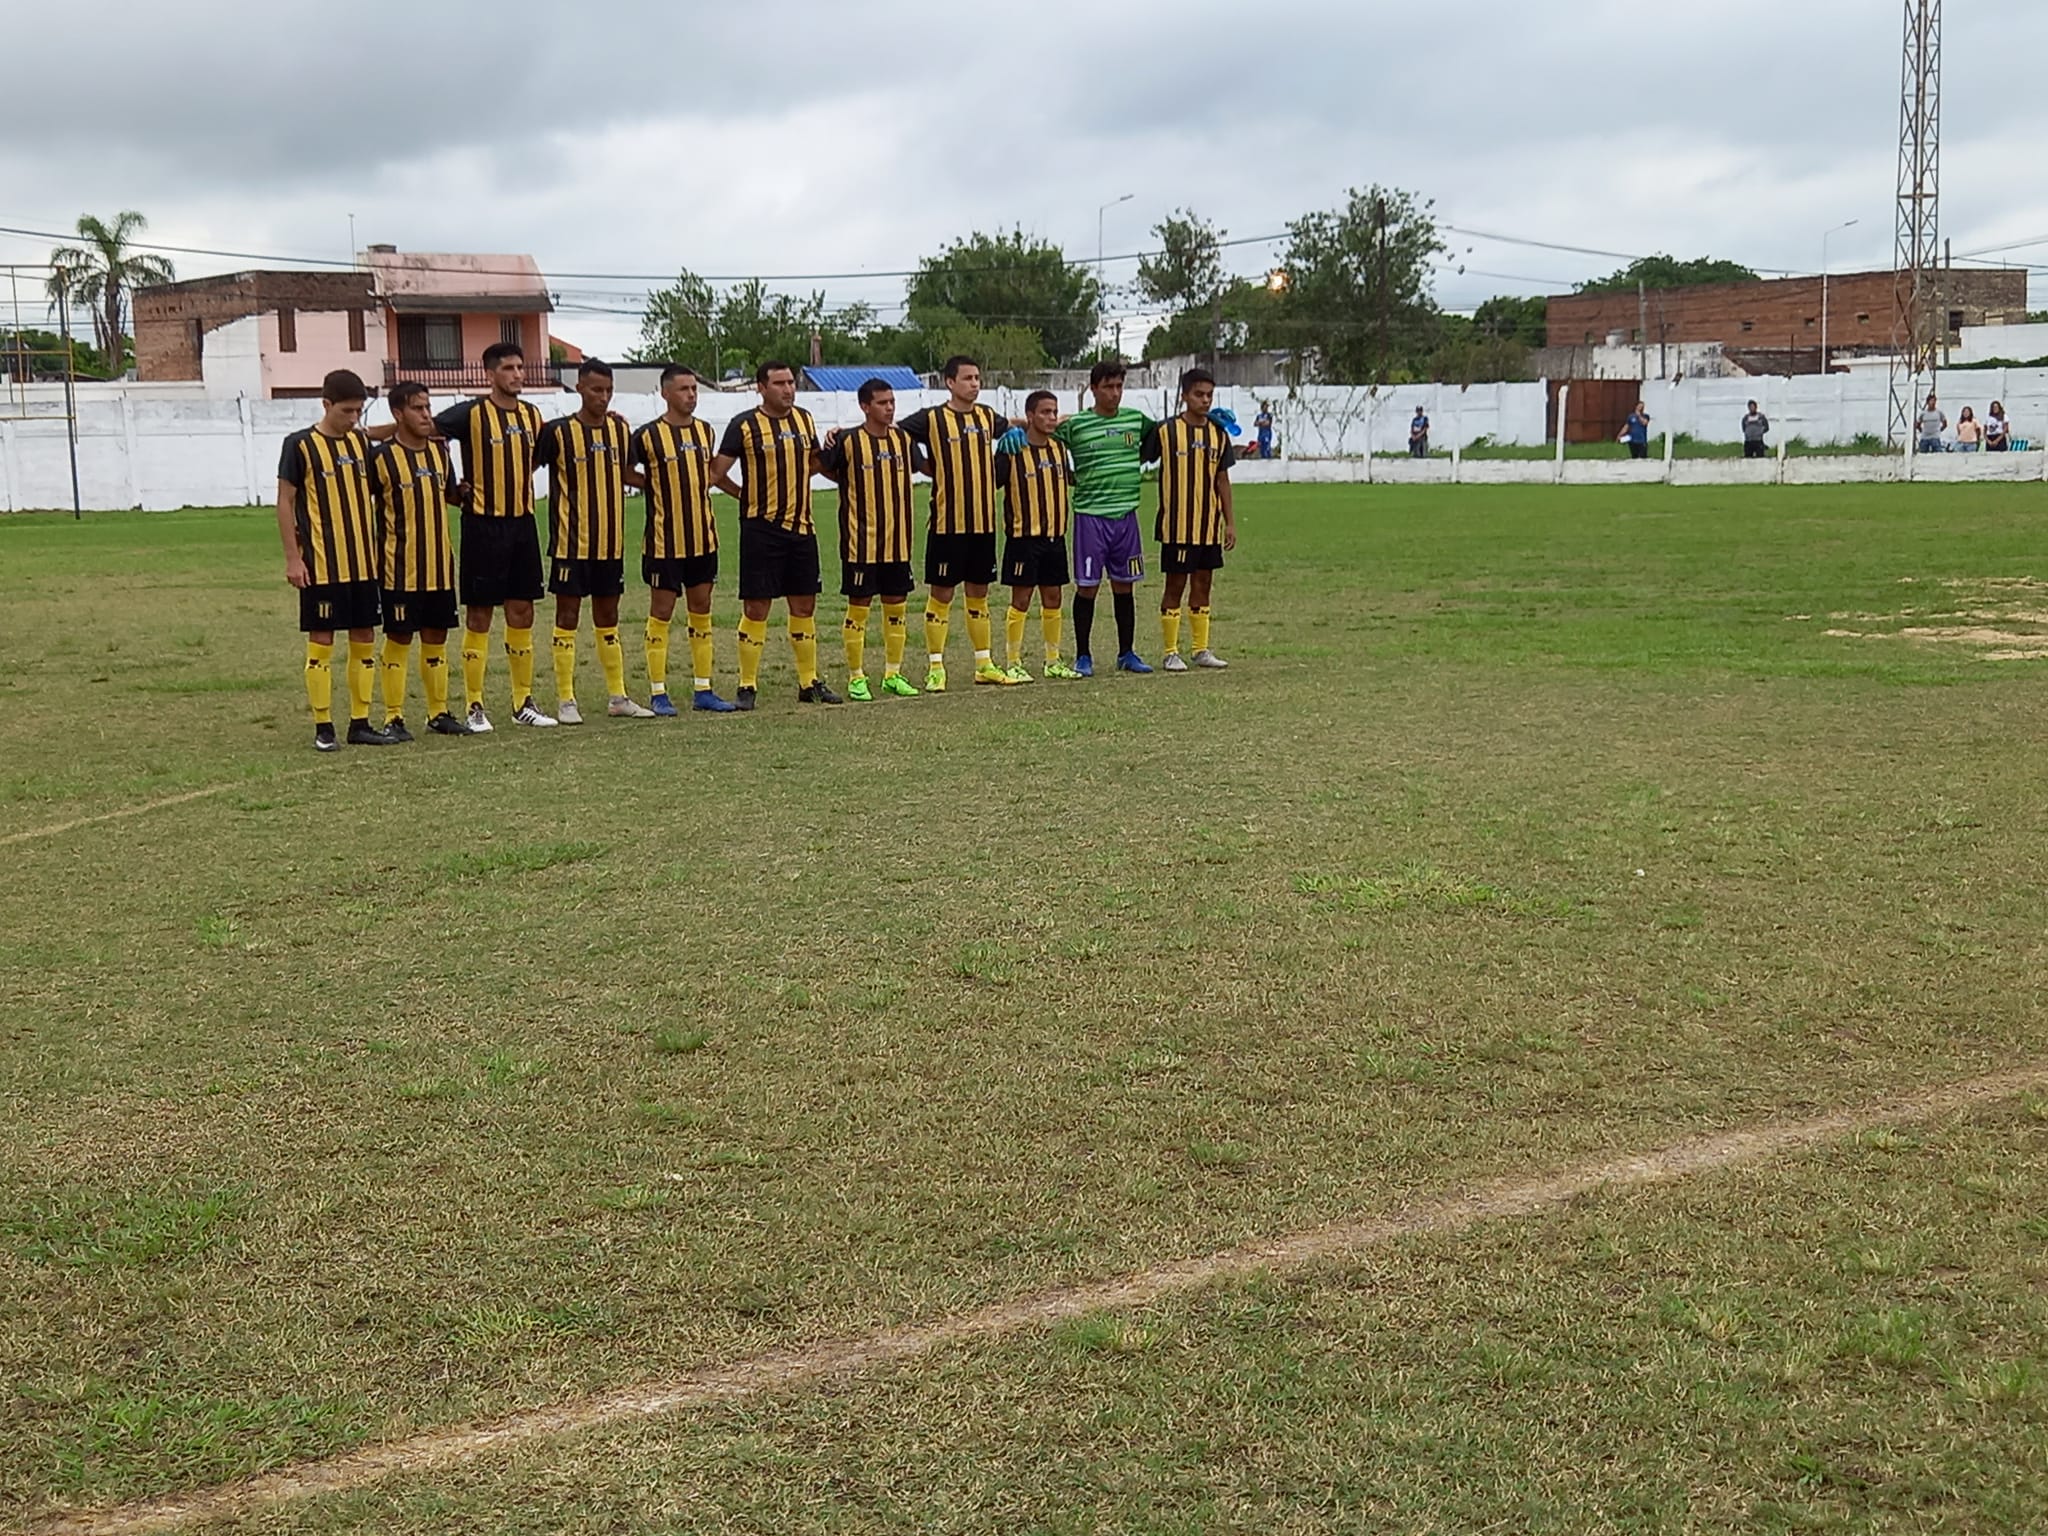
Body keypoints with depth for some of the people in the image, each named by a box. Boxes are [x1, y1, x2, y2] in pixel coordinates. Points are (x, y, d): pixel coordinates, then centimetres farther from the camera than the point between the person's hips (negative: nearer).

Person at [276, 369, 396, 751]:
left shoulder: (362, 441, 9)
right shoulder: (301, 445, -6)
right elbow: (285, 503, -5)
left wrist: (377, 549, 15)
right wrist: (292, 558, -10)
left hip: (363, 563, 6)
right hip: (321, 565, -5)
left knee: (365, 638, 7)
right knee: (321, 640, -1)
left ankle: (360, 723, 15)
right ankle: (323, 727, 5)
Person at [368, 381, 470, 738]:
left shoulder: (440, 450, 9)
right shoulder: (381, 457, -9)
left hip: (440, 565, 6)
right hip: (400, 568, -6)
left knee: (436, 638, 11)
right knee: (399, 639, 0)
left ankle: (438, 713, 20)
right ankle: (393, 718, 6)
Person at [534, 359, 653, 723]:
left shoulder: (621, 429, 8)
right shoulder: (559, 431, -8)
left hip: (611, 543, 5)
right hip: (571, 543, -5)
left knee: (608, 618, 12)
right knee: (568, 617, 0)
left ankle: (618, 697, 18)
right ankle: (565, 700, 5)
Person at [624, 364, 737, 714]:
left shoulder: (706, 431, 8)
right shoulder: (648, 435, -10)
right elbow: (625, 473, -1)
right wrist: (659, 488, -3)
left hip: (703, 539, 6)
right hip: (664, 541, -6)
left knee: (701, 612, 10)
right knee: (661, 613, -1)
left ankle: (703, 690, 17)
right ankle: (659, 694, 5)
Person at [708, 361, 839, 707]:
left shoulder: (804, 419, 10)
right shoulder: (744, 425, -8)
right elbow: (717, 472, -7)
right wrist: (746, 495, -3)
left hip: (801, 526, 5)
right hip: (761, 529, -5)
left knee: (804, 605, 10)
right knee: (756, 607, -3)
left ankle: (809, 682, 19)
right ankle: (747, 686, 4)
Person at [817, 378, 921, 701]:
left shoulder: (904, 439, 7)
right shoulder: (848, 442, -8)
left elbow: (919, 467, 24)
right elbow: (824, 469, 1)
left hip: (898, 541, 5)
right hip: (861, 541, -5)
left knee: (897, 607, 10)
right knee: (858, 607, 1)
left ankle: (893, 674, 21)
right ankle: (856, 678, 10)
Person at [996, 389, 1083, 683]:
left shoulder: (1059, 448, 9)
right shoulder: (1013, 452, -10)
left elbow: (1071, 479, 26)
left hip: (1055, 537, 6)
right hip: (1024, 537, -6)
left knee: (1053, 598, 11)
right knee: (1021, 600, -1)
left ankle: (1053, 661, 20)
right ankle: (1014, 663, 5)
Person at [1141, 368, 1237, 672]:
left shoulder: (1218, 433, 7)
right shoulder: (1165, 431, -7)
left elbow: (1222, 479, 12)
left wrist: (1230, 522, 10)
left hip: (1209, 526, 5)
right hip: (1176, 525, -5)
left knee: (1203, 584, 10)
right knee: (1176, 585, 0)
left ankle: (1202, 650, 18)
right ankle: (1171, 653, 7)